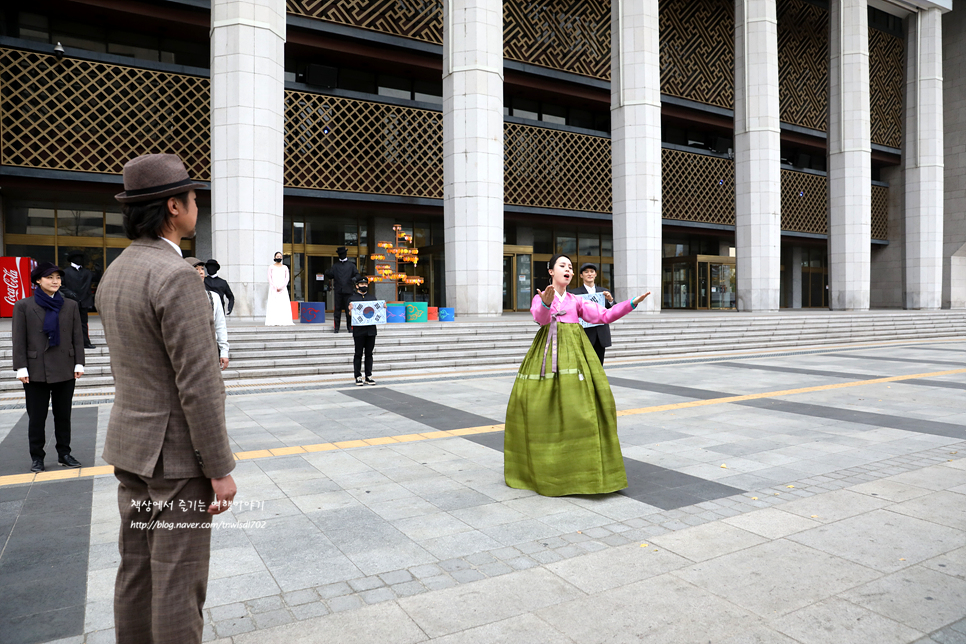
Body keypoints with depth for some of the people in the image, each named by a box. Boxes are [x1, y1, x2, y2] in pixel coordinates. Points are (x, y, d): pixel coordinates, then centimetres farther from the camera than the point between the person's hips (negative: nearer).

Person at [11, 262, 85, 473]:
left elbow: (77, 336, 7)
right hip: (36, 371, -2)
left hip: (65, 370, 2)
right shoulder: (24, 306, 1)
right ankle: (36, 457, 17)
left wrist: (79, 363, 0)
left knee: (63, 415, 10)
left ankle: (64, 453, 20)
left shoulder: (71, 305, 7)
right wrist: (21, 367, -7)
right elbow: (19, 339, -1)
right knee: (36, 417, 6)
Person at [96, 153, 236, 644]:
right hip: (176, 453, -9)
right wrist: (220, 469, -18)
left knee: (137, 568, 18)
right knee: (178, 580, 3)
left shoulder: (113, 275, 8)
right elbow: (198, 386, -24)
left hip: (131, 445, 9)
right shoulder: (176, 277, -22)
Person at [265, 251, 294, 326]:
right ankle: (273, 322, -11)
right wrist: (275, 287, -11)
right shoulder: (271, 267, 7)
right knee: (273, 305, -8)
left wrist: (281, 287, -9)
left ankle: (283, 321, -7)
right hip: (273, 288, -1)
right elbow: (270, 278, 0)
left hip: (283, 288, 2)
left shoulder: (285, 267, 11)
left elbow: (287, 279, 4)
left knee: (284, 304, -7)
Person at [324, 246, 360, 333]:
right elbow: (330, 276, 9)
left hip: (348, 290, -1)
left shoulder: (351, 265, 11)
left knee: (348, 309, 0)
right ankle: (337, 327, 6)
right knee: (338, 309, 1)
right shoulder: (335, 265, 15)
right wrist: (327, 272, -12)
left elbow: (357, 274, 4)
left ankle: (349, 326, 9)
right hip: (338, 291, 1)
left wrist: (355, 278, -17)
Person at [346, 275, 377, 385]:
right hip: (358, 330, -3)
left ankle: (368, 376, 14)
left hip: (371, 330, 3)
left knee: (369, 354, 8)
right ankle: (358, 377, 7)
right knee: (358, 354, 2)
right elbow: (348, 314, -1)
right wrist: (350, 311, -22)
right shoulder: (352, 298, 4)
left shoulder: (372, 297, 15)